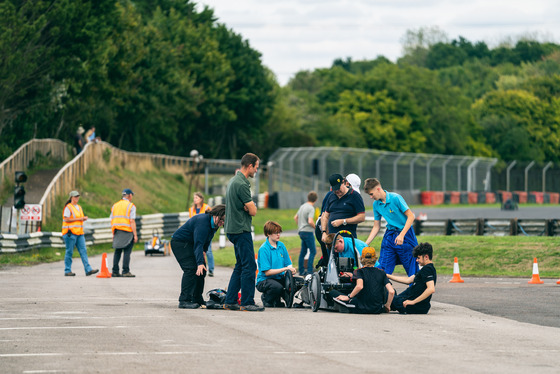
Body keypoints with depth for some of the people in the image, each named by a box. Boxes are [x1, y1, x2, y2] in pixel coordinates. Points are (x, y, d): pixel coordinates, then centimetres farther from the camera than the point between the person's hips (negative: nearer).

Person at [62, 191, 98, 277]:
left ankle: (88, 270, -7)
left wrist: (84, 218, 4)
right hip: (70, 232, -8)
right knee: (69, 252, -3)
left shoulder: (79, 207, 19)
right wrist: (78, 219, -13)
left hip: (79, 232, 8)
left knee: (83, 251, -1)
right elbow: (66, 219, -14)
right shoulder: (68, 207, -6)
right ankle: (67, 271, 3)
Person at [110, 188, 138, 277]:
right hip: (127, 232, -6)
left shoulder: (115, 206, 15)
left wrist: (113, 234, 18)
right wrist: (135, 235, -10)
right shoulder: (131, 206, -4)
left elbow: (112, 221, 14)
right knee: (127, 252, -5)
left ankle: (115, 271, 7)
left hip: (117, 232, 6)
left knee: (117, 252, 10)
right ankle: (126, 271, -9)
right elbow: (132, 221, -11)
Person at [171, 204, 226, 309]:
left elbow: (206, 240, 15)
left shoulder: (214, 224, -1)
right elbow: (198, 244, -39)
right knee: (191, 269, -22)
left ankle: (197, 299, 15)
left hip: (190, 244, 10)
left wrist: (203, 251, -2)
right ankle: (184, 300, -25)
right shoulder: (203, 222, -31)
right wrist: (200, 263, -47)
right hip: (179, 242, -10)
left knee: (202, 270, 7)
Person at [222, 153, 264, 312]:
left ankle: (230, 301, 14)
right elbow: (253, 211, -17)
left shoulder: (233, 181, 16)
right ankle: (247, 303, -8)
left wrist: (248, 206, -1)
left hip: (232, 229, 10)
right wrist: (251, 206, 3)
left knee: (240, 266, 14)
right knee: (249, 266, -8)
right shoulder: (241, 184, -17)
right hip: (241, 229, -10)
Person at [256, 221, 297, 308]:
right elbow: (267, 272, -17)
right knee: (278, 287, -39)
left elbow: (288, 264, 10)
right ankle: (266, 298, -1)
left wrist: (291, 269, -15)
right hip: (264, 280, -7)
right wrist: (284, 269, -22)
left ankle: (277, 299, 8)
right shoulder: (263, 249, -13)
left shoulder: (281, 245, 7)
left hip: (279, 278, 7)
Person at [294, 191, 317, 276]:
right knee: (313, 251, -5)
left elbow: (295, 217, 22)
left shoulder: (302, 206, 12)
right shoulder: (311, 208, -15)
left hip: (301, 232, 9)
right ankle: (309, 271, -11)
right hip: (308, 232, -9)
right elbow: (310, 221, -25)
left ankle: (301, 270, 16)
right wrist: (315, 227, -9)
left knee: (303, 252, 13)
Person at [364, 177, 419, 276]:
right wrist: (365, 244, 5)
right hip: (389, 236, 6)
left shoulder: (395, 198, -15)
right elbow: (376, 227, 12)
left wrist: (401, 235, -24)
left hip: (405, 234, -6)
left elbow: (411, 216, -16)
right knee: (382, 269, 0)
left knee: (412, 270, -3)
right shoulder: (376, 205, 3)